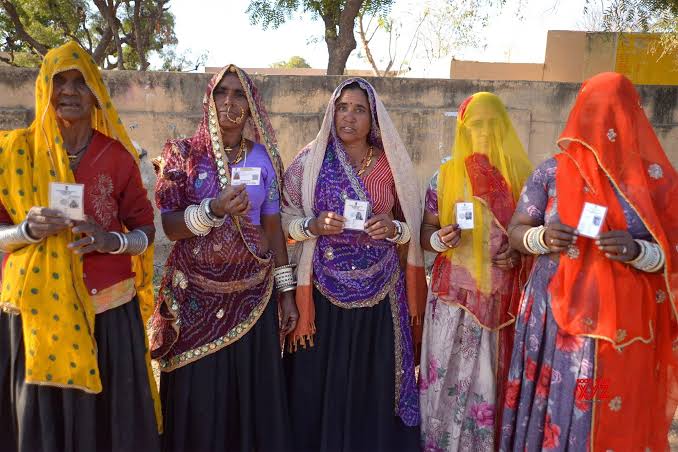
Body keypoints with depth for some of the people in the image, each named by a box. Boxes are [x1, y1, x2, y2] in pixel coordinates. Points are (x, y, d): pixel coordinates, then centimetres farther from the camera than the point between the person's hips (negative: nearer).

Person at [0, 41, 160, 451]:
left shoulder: (117, 154, 0)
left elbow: (146, 232, 4)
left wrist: (111, 241, -16)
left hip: (108, 309, 0)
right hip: (36, 311, 0)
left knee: (108, 417, 5)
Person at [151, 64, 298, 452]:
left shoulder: (264, 157, 4)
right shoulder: (182, 154, 0)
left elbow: (274, 227, 6)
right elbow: (169, 226, -7)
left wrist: (287, 292, 4)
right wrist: (214, 210, -25)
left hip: (253, 294, 1)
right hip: (196, 295, -1)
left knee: (254, 393, 6)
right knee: (199, 397, 5)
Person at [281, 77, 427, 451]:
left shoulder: (391, 165, 3)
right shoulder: (310, 160, 0)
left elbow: (413, 227, 8)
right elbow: (282, 219, 2)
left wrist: (394, 229, -13)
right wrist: (313, 226, -17)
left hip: (380, 290, 1)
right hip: (324, 290, -1)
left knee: (374, 382, 7)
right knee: (319, 382, 5)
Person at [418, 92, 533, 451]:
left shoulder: (521, 176, 5)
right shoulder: (445, 176, 3)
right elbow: (426, 233, 6)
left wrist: (519, 251, -8)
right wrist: (440, 239, -15)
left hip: (505, 297, 1)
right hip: (455, 294, -1)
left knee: (492, 377, 6)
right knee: (448, 375, 2)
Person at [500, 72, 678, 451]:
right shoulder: (552, 172, 0)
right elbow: (516, 230, 4)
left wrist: (637, 251, -21)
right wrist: (542, 237, -18)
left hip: (625, 326, 0)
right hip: (555, 318, 1)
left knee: (617, 419, 7)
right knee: (552, 406, 8)